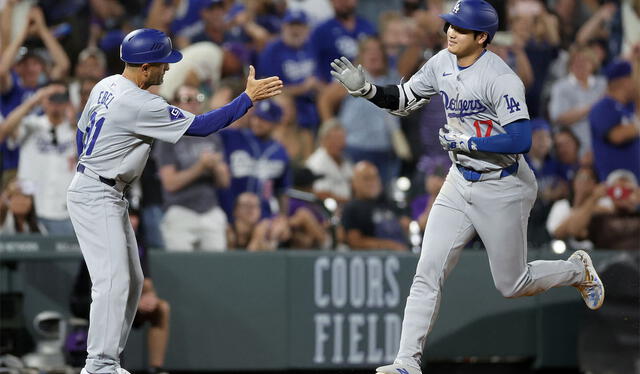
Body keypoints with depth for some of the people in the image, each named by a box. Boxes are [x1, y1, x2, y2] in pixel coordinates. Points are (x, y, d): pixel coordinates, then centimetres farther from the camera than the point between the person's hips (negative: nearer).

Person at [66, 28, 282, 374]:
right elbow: (201, 126, -21)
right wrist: (248, 97, -16)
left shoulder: (107, 86, 6)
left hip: (110, 196, 11)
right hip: (95, 199, -11)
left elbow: (82, 131, 18)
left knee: (131, 281, 12)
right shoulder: (140, 105, -23)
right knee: (113, 282, -15)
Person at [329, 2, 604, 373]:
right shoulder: (443, 64, -1)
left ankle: (577, 270, 36)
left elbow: (521, 140, -31)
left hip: (503, 189, -6)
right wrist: (366, 89, -6)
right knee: (428, 273, -5)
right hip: (460, 183, 6)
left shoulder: (500, 78, -23)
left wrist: (466, 142, -26)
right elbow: (403, 99, 11)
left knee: (512, 285, 8)